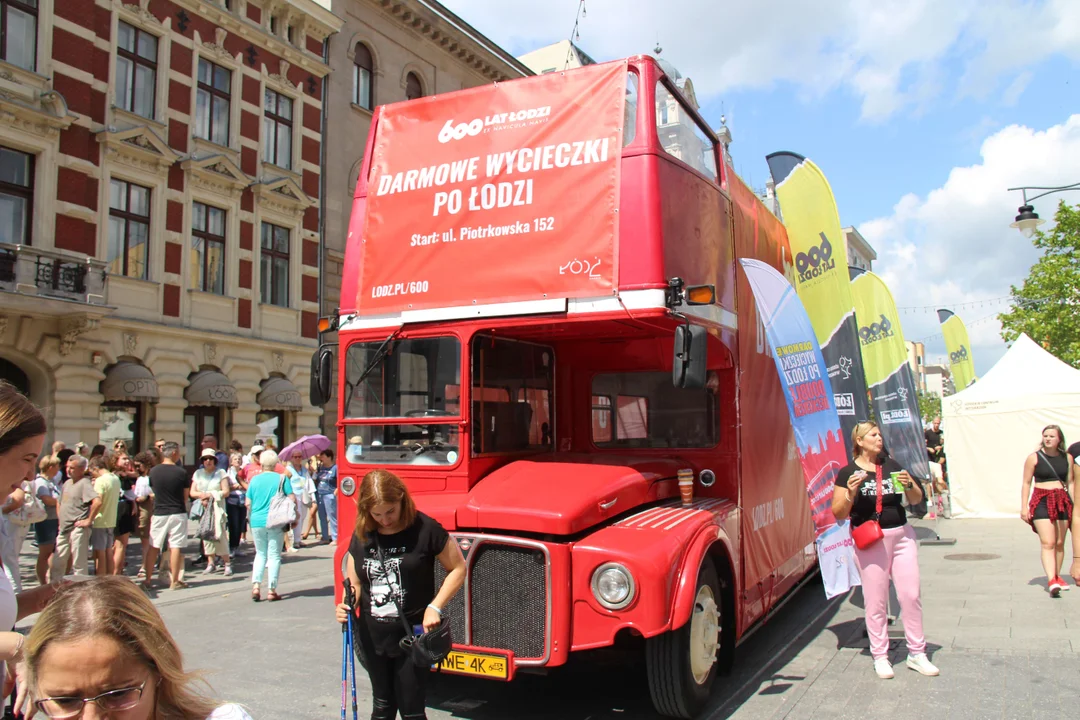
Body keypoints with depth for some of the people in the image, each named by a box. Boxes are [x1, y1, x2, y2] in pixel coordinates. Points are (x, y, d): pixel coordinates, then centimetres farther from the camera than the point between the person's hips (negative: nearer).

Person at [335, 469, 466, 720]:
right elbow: (355, 584, 12)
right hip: (373, 637, 5)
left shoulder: (425, 530, -14)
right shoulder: (361, 537, 1)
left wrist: (435, 607, -16)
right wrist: (347, 606, -10)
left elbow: (458, 569, -6)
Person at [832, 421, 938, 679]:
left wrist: (909, 485, -7)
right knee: (876, 601, 1)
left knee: (911, 594, 5)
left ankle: (917, 653, 19)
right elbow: (839, 514, -6)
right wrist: (850, 493, -23)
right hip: (870, 541, -4)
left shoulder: (891, 465, 9)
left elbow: (916, 499, 14)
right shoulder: (848, 473, -4)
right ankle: (880, 656, 14)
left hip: (902, 535, 4)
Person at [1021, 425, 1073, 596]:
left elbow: (1070, 483, 13)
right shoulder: (1034, 458, -2)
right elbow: (1026, 483, 0)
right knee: (1047, 543, -12)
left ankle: (1057, 577, 22)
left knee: (1059, 543, 8)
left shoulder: (1067, 458, 8)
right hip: (1042, 501, -3)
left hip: (1062, 501, 4)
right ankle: (1051, 581, -19)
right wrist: (1024, 507, -5)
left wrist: (1074, 504, 7)